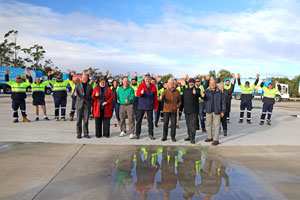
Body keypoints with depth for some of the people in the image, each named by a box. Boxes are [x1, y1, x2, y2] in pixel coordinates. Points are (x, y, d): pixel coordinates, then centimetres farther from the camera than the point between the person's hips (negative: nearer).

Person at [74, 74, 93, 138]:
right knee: (79, 119, 1)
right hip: (79, 104, -1)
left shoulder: (90, 86, 13)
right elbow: (74, 92, -1)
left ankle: (86, 133, 10)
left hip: (87, 105, 1)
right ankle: (79, 133, 10)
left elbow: (92, 95, 15)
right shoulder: (78, 85, 9)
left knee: (86, 120, 2)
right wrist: (75, 94, -25)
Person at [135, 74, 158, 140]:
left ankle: (151, 134, 16)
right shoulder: (141, 85, -1)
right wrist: (141, 93, -40)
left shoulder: (153, 87, 5)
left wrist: (156, 106, 5)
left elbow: (155, 98, 8)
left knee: (150, 121, 6)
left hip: (150, 107, 1)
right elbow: (137, 93, -18)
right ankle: (137, 134, 15)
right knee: (139, 120, 3)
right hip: (141, 106, -1)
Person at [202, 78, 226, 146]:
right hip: (209, 111, 3)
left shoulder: (219, 92, 0)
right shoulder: (207, 91, 6)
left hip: (217, 111, -3)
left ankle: (216, 140, 4)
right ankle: (210, 137, 26)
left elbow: (223, 102, 2)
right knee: (208, 124, 11)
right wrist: (203, 96, -34)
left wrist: (223, 111, -3)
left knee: (216, 125, -1)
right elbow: (205, 98, -9)